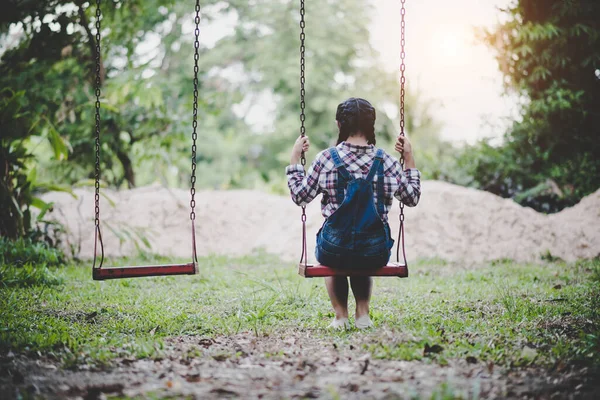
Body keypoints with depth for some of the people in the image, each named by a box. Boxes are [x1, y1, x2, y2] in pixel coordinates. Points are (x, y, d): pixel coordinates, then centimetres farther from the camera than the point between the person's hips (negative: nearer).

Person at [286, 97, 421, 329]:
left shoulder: (327, 159, -9)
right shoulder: (385, 161, -4)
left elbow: (300, 196, 1)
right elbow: (412, 198, 8)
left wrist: (295, 158, 10)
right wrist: (409, 159, 14)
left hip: (334, 251, -1)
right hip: (375, 253, 1)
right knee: (362, 266, 39)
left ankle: (340, 315, 26)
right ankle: (363, 314, 25)